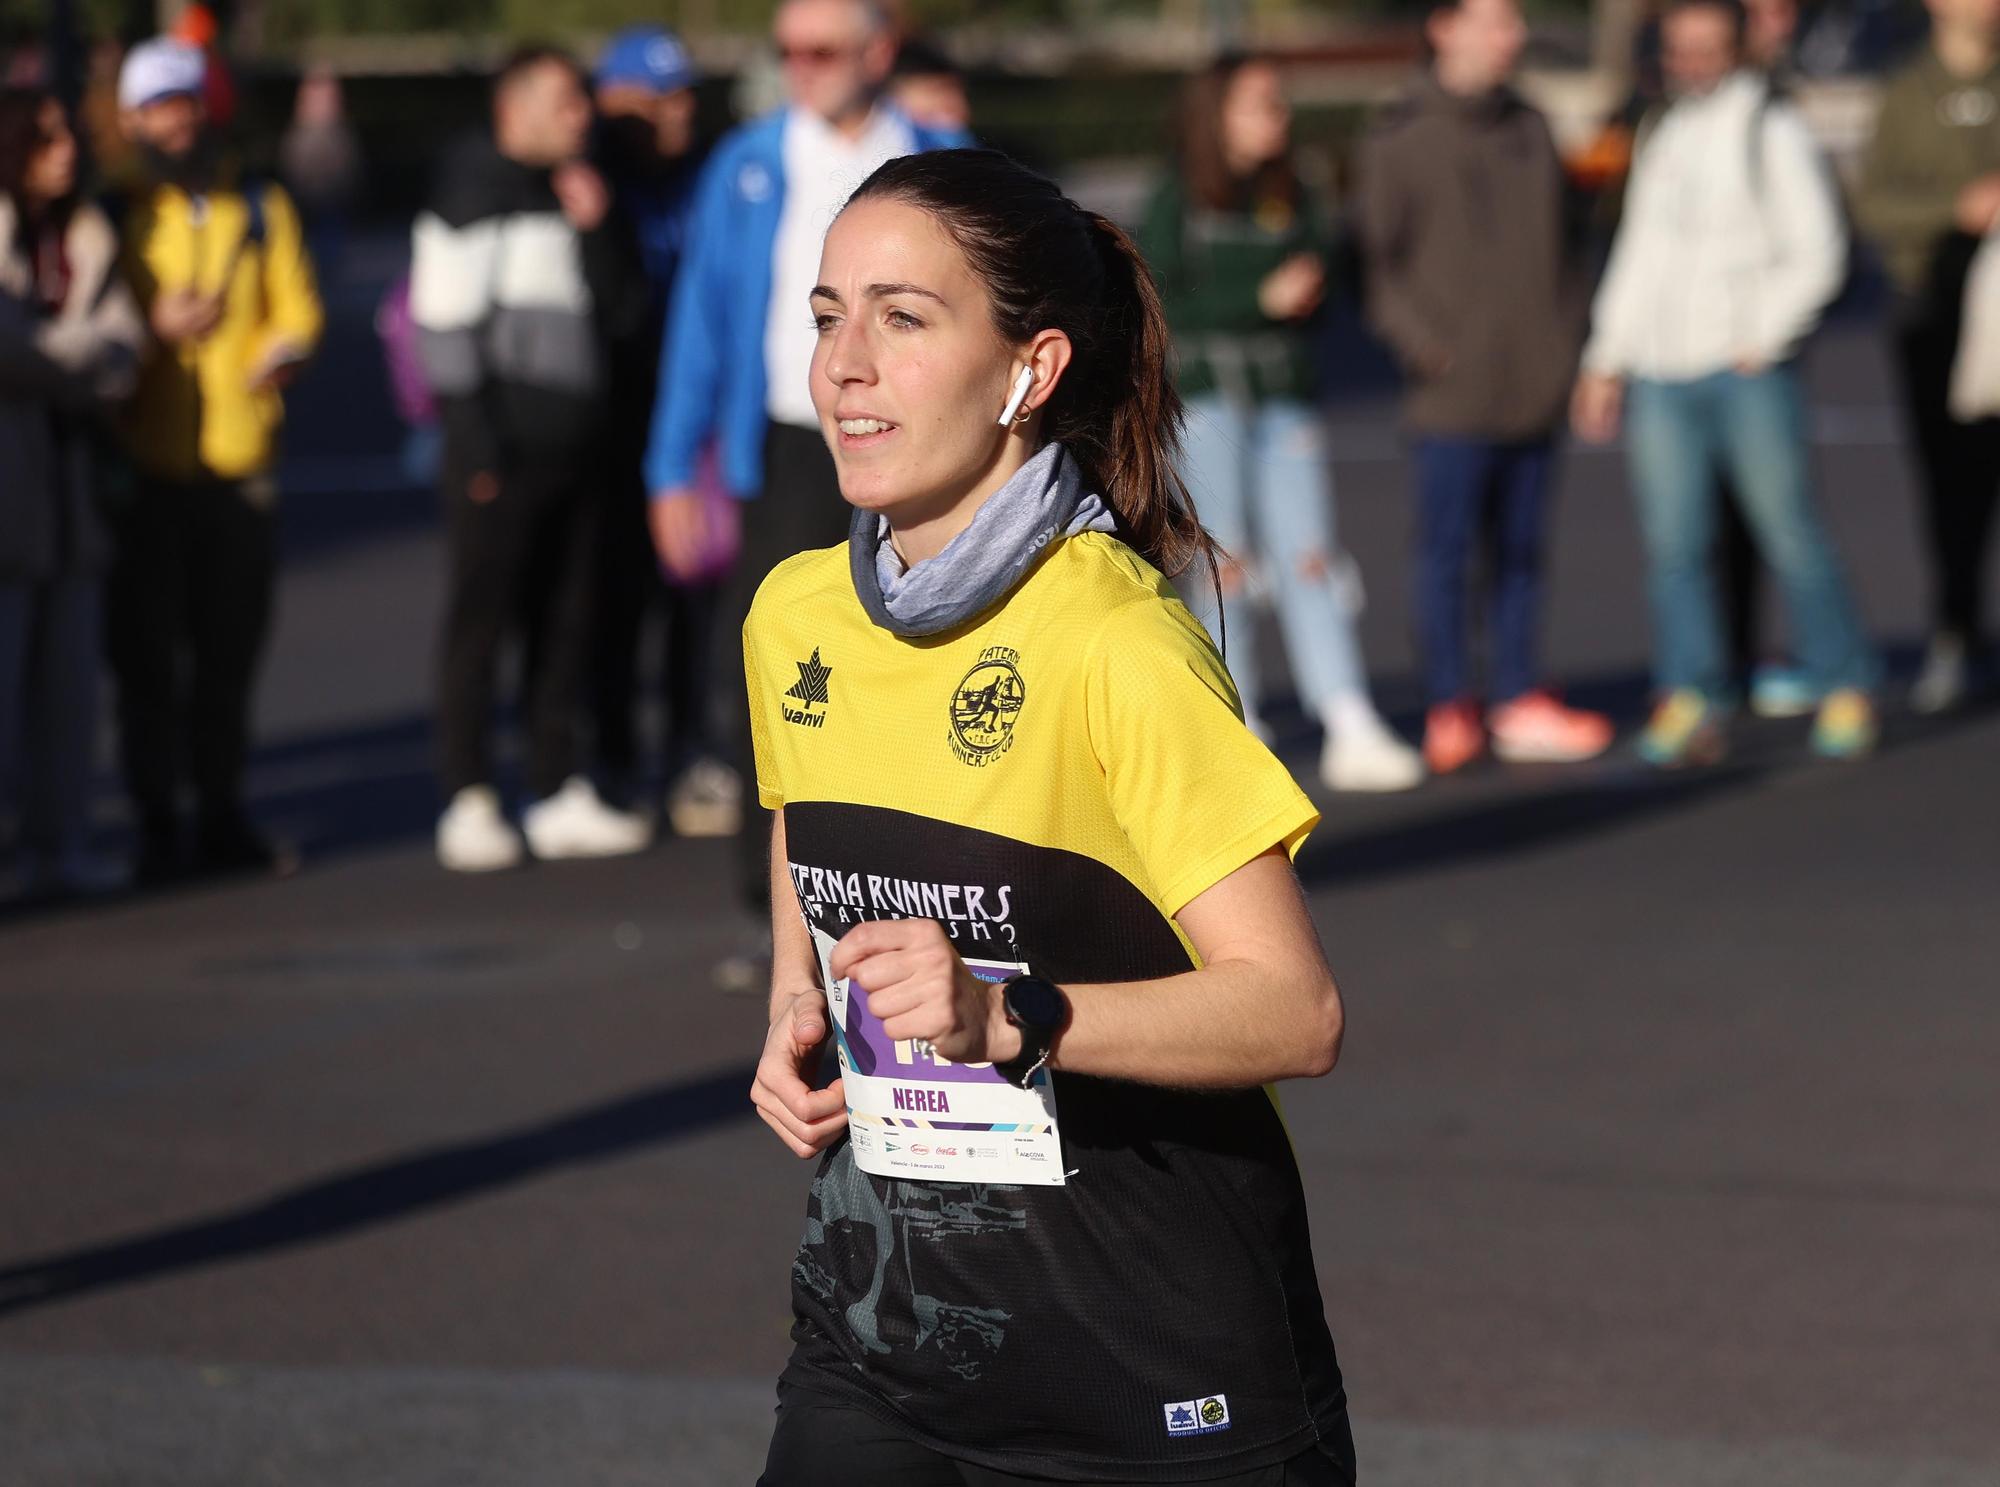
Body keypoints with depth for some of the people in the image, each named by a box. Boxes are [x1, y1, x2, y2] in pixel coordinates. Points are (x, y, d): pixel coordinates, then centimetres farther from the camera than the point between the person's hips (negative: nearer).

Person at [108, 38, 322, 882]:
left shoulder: (261, 209, 13)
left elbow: (297, 308, 10)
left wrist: (283, 350, -11)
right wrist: (150, 330, -14)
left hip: (240, 461, 3)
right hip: (145, 465, -2)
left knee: (229, 654, 7)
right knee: (147, 658, -2)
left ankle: (222, 821, 17)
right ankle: (154, 827, 5)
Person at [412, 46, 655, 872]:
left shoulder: (571, 192, 16)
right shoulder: (475, 189, -6)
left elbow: (623, 307, 15)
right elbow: (446, 316, -11)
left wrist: (597, 231, -2)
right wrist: (478, 442, -15)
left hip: (572, 445, 8)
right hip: (502, 447, -8)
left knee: (563, 620, 9)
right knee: (480, 619, -5)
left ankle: (558, 797, 15)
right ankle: (469, 804, -3)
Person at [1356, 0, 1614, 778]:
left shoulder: (1530, 130, 13)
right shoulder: (1400, 141, -4)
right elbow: (1378, 256, -6)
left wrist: (1568, 336, 11)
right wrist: (1421, 341, -17)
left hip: (1534, 387, 5)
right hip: (1454, 392, -5)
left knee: (1521, 551, 9)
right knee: (1447, 553, -3)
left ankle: (1518, 701, 14)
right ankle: (1450, 708, 3)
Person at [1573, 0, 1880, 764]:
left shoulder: (1773, 132, 0)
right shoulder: (1663, 141, 19)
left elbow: (1816, 252, -4)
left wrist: (1761, 339, -11)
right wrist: (1606, 360, 17)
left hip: (1748, 372, -5)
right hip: (1661, 375, 5)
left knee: (1790, 533, -5)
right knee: (1673, 545, -1)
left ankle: (1844, 692, 5)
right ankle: (1691, 706, 0)